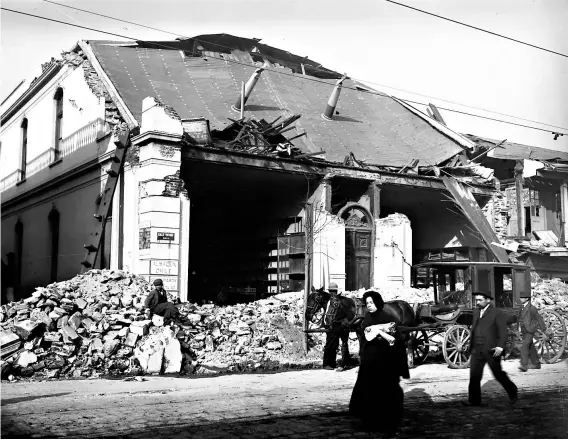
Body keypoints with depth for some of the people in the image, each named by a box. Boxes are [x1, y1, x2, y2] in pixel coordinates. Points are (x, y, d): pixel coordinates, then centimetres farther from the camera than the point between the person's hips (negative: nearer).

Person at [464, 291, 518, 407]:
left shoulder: (497, 313, -8)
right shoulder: (476, 312, 13)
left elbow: (503, 331, -12)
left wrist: (500, 347, -23)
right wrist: (472, 347, 18)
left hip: (491, 350, -5)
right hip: (477, 350, 6)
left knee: (498, 374, 6)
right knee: (474, 375, -2)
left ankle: (513, 392, 30)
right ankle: (474, 400, 4)